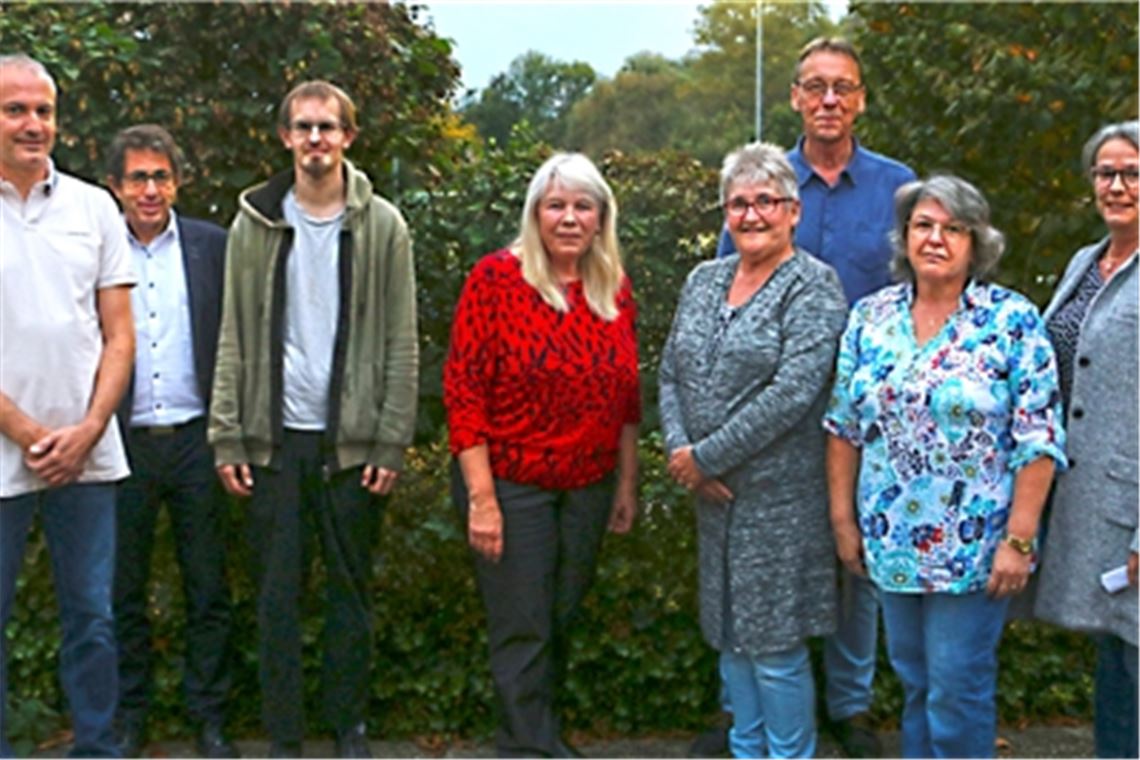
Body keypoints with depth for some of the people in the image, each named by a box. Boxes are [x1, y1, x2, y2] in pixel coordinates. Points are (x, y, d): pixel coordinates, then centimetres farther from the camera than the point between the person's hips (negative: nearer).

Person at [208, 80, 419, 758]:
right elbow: (234, 339, 5)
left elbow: (401, 344, 0)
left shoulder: (383, 225, 1)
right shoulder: (256, 223, 6)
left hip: (352, 438, -1)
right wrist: (228, 437, -1)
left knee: (352, 587, 9)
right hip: (274, 436, 1)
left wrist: (392, 442, -6)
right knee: (278, 590, 6)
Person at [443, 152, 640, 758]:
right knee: (521, 627, 3)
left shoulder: (614, 289, 3)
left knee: (562, 618, 16)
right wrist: (481, 497, -17)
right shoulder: (496, 277, -12)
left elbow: (626, 395, 11)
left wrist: (627, 483, 11)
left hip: (589, 487, 5)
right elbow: (462, 388, -14)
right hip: (511, 484, -5)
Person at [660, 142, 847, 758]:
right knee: (729, 630, 16)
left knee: (774, 641, 1)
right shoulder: (704, 280, 11)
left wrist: (706, 456, -16)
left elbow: (793, 393, -19)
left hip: (779, 494, -7)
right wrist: (679, 450, -7)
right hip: (714, 495, 7)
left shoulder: (814, 286, -10)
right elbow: (671, 373, 10)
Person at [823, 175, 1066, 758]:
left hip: (973, 548, -4)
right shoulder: (871, 317, 4)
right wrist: (843, 518, 6)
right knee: (913, 682, 16)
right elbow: (843, 425, 8)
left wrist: (1018, 540, -14)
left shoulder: (1013, 321, -8)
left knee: (958, 690, 2)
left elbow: (1039, 440, -10)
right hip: (891, 542, 4)